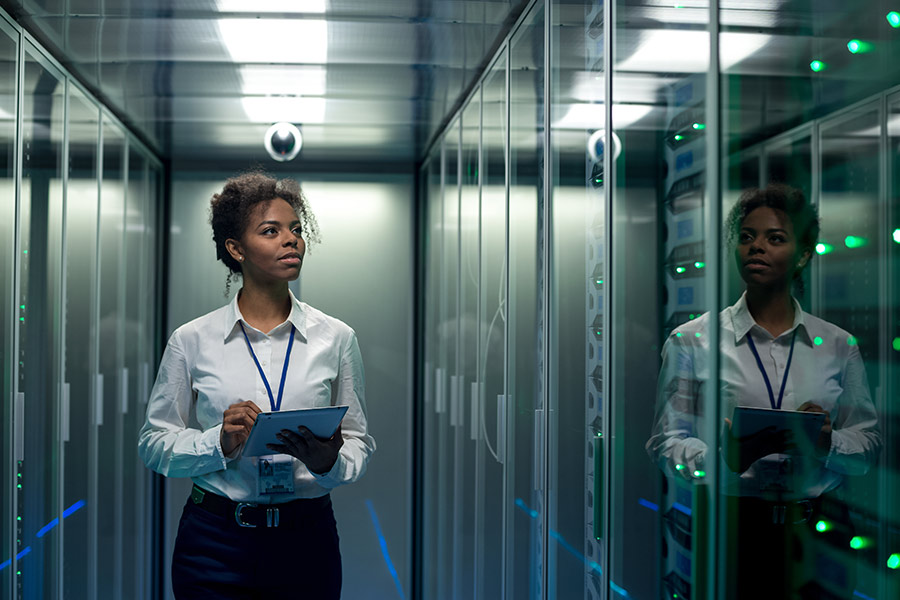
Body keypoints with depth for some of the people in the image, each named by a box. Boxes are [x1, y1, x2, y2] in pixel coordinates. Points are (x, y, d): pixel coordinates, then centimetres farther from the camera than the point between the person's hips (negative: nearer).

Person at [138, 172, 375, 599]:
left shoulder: (336, 338, 0)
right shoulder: (192, 341, -2)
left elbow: (359, 441, 2)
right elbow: (154, 443, 1)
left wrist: (329, 460, -19)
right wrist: (219, 444, -17)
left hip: (307, 541, 1)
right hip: (215, 543, -1)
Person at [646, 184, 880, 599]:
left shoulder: (839, 346, 9)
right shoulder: (691, 341, 2)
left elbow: (869, 444, 10)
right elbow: (667, 444, -3)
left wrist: (826, 442, -11)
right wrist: (726, 457, -21)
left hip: (817, 532, 3)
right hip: (730, 530, -2)